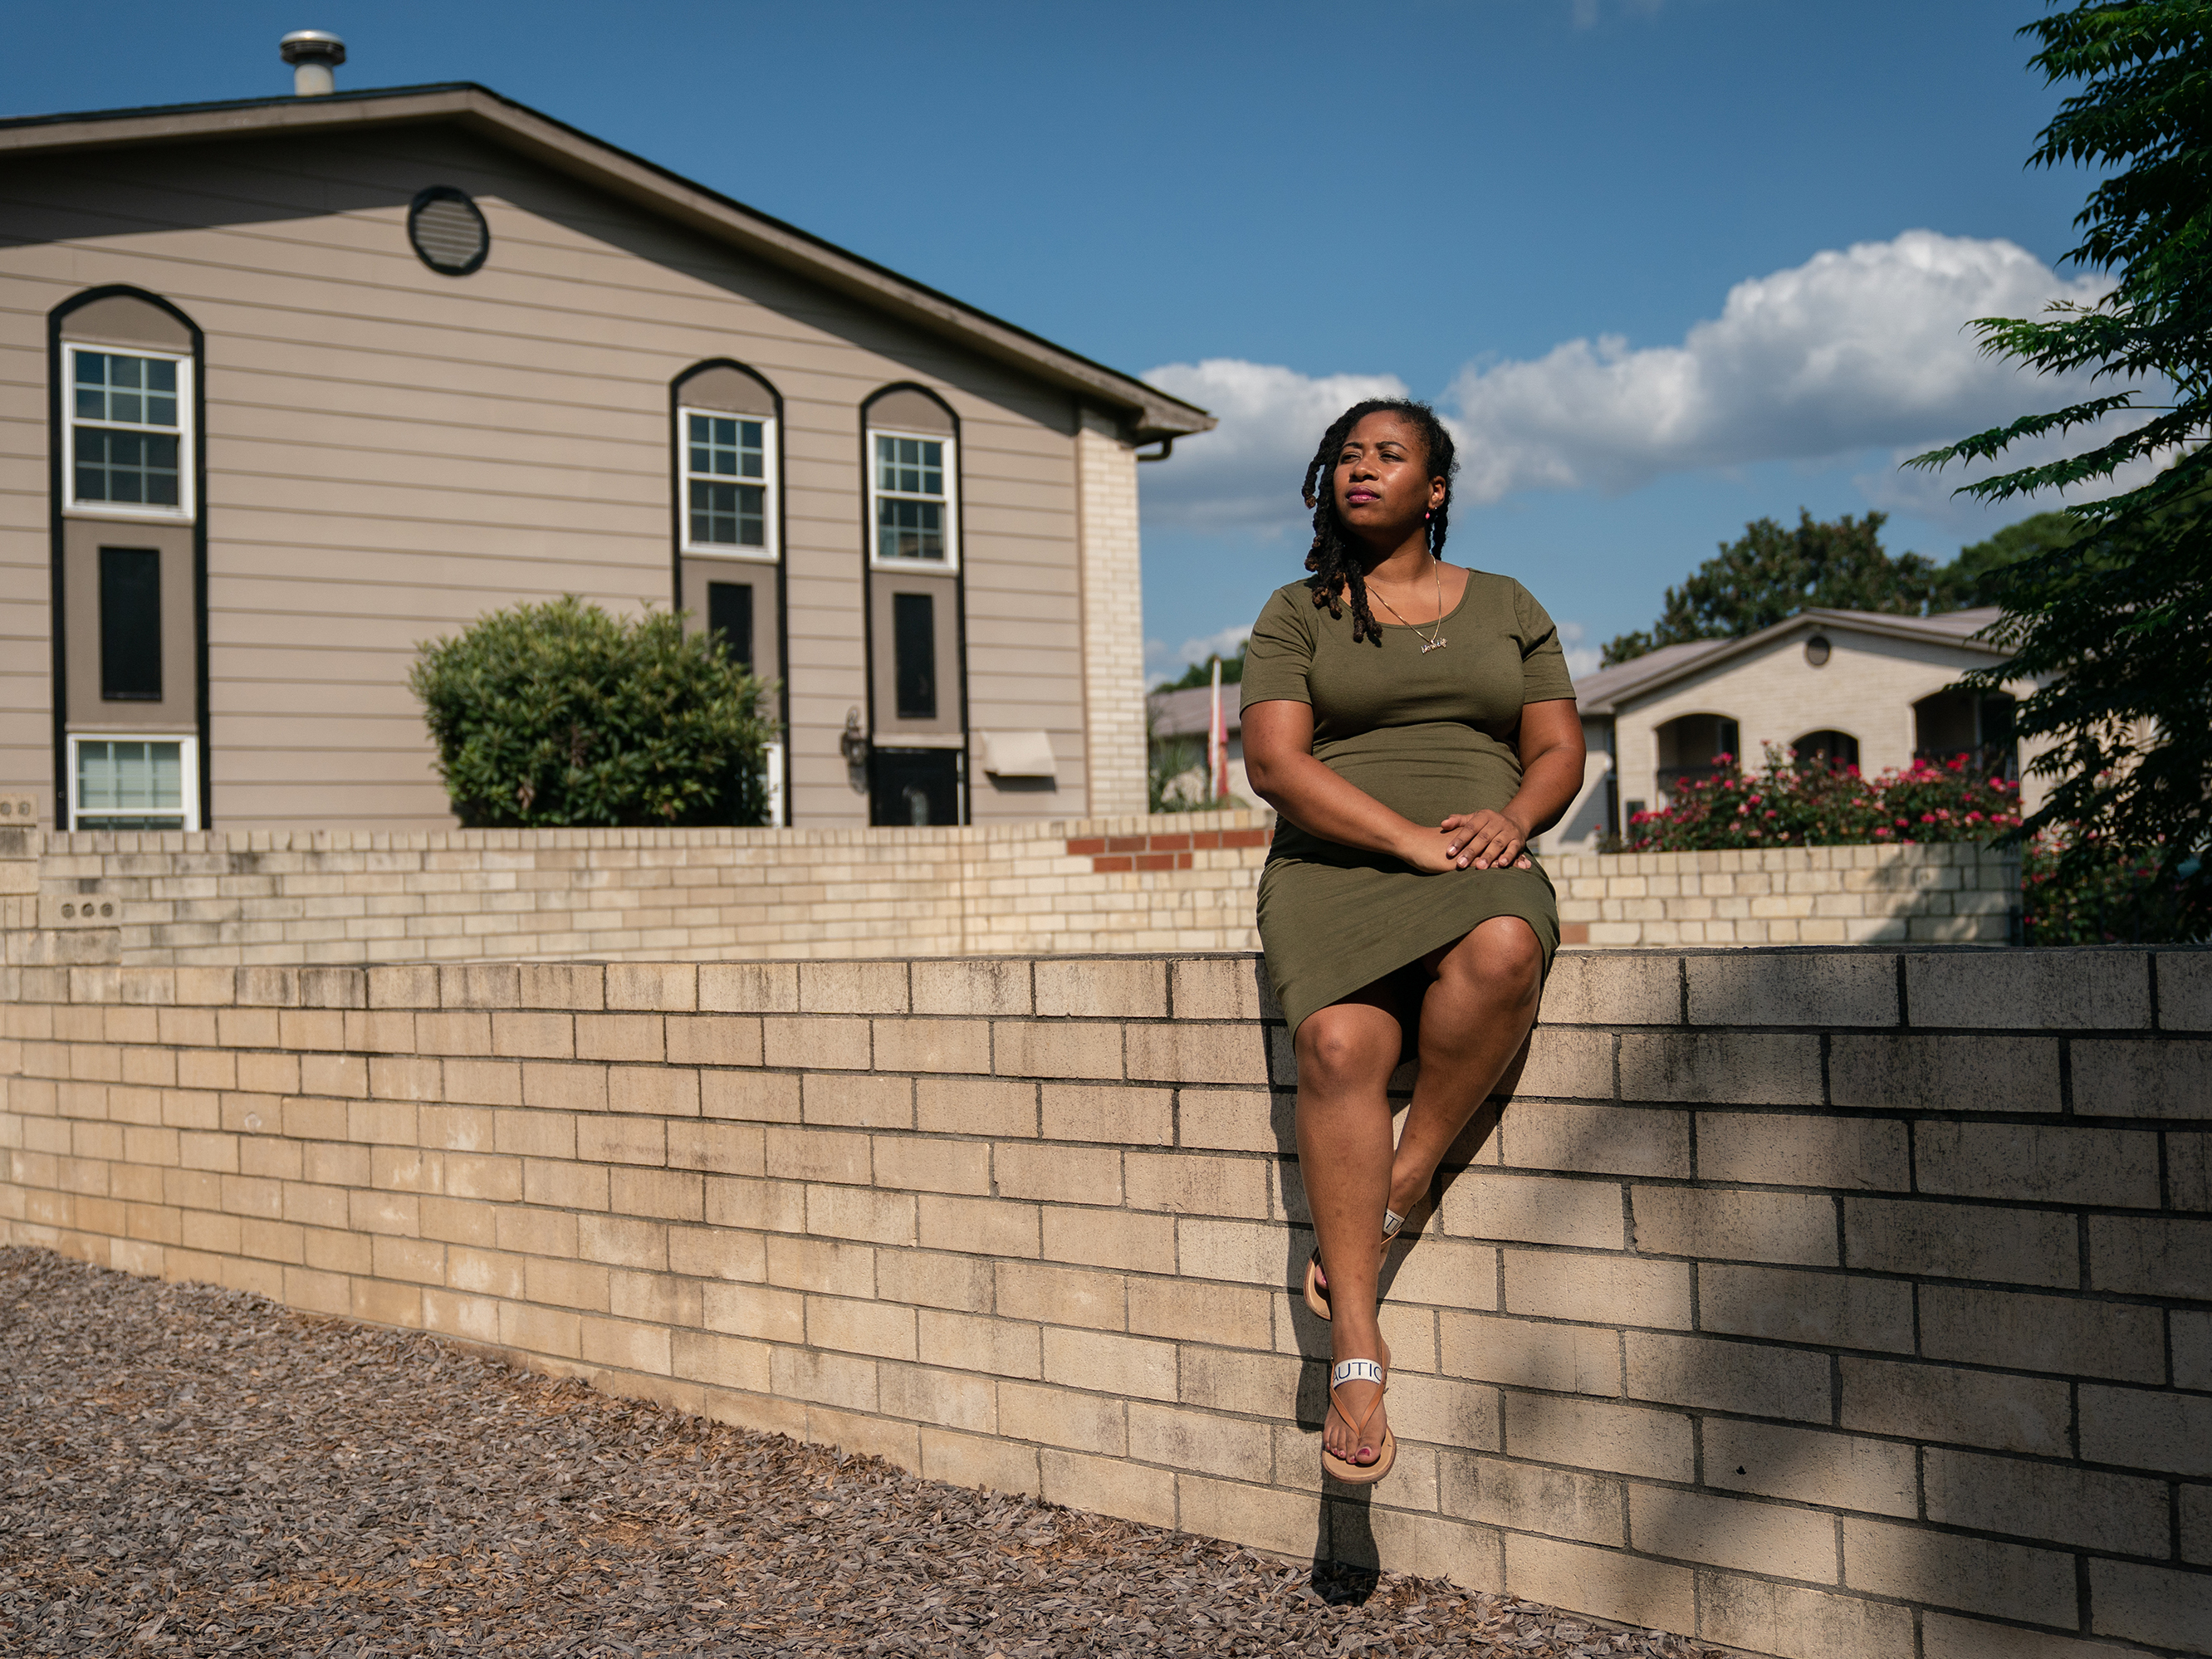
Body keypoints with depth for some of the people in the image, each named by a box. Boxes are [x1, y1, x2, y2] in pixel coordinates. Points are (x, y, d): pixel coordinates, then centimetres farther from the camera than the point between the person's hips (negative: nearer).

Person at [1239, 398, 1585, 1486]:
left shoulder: (1506, 608, 18)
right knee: (1340, 1043, -31)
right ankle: (1355, 1345, -29)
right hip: (1334, 871, -1)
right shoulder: (1296, 614, 11)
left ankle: (1398, 1191, -20)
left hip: (1482, 875, 1)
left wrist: (1512, 819, -11)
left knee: (1504, 951, -37)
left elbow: (1560, 750, 14)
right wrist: (1412, 838, -14)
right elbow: (1274, 761, -2)